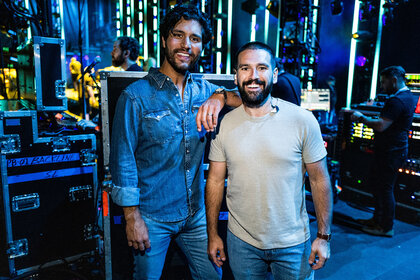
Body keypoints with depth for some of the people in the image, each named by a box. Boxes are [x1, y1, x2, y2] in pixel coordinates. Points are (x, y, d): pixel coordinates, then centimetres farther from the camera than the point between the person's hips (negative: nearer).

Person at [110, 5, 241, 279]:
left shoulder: (204, 91, 3)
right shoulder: (136, 96, -11)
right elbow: (123, 159, -11)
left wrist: (221, 96, -24)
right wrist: (132, 216, -11)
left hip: (196, 213, 4)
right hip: (152, 217, -4)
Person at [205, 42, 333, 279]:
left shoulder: (303, 120, -11)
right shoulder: (223, 124, -6)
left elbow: (319, 180, -5)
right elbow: (216, 181, 0)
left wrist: (324, 235, -3)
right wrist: (213, 234, 4)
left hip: (294, 242, -1)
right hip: (241, 242, 2)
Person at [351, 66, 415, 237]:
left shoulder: (397, 101, -20)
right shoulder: (407, 96, 14)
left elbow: (381, 126, -27)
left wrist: (361, 118, -14)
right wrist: (365, 117, 10)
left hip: (391, 152, -11)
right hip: (394, 150, 11)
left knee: (384, 188, 0)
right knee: (376, 184, 19)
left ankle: (386, 227, 13)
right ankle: (377, 219, 32)